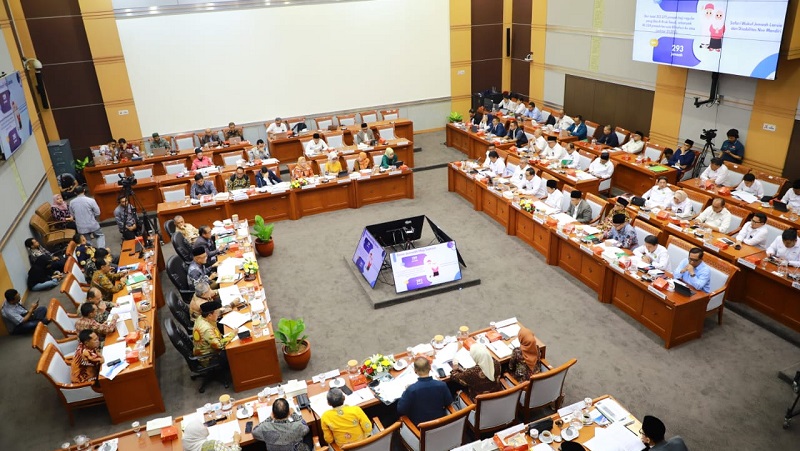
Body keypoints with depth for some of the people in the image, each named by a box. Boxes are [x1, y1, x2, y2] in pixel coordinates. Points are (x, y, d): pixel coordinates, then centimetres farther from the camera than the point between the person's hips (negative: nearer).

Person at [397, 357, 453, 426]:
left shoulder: (411, 389, -30)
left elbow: (400, 410, -18)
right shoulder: (442, 385, -23)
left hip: (419, 425, -2)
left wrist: (405, 392, -5)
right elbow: (449, 402, -4)